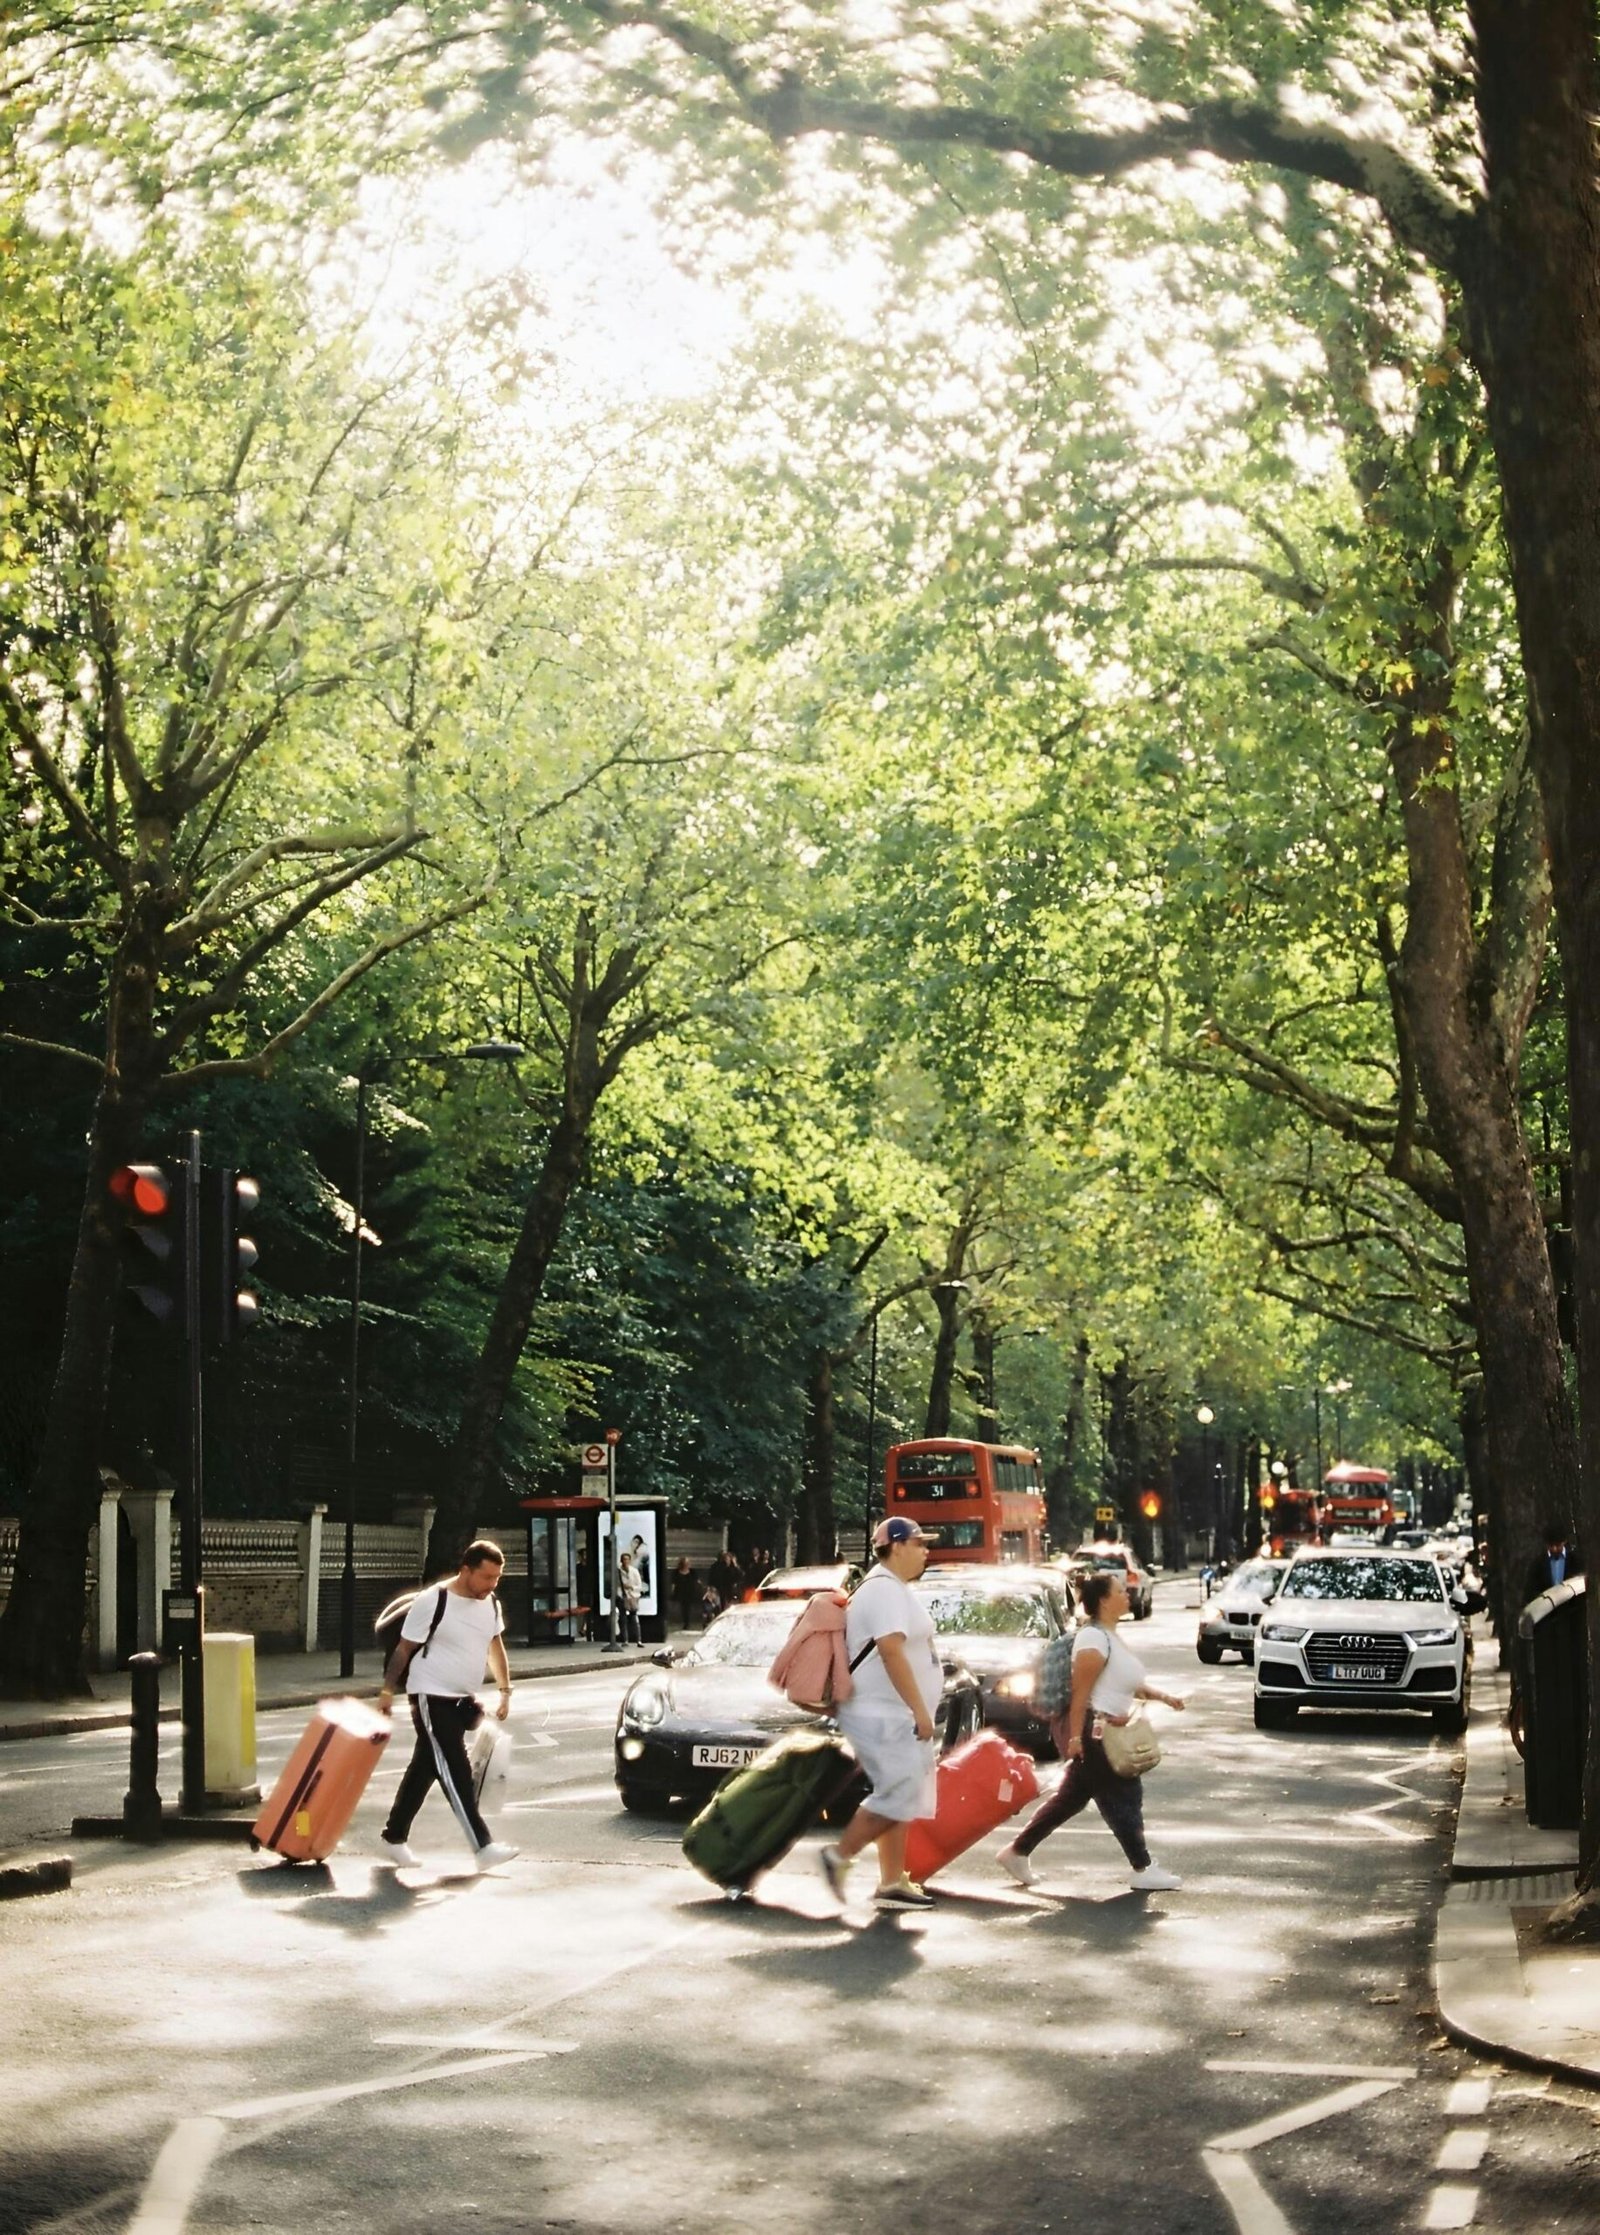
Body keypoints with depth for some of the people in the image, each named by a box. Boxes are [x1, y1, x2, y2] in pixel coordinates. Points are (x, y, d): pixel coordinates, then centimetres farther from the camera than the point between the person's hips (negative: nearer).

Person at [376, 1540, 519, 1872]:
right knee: (455, 1772, -12)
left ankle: (394, 1837, 27)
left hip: (462, 1698, 7)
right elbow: (404, 1649, -9)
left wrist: (505, 1690, 14)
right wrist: (387, 1689, -5)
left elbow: (495, 1645, 17)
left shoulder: (490, 1603, 3)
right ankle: (482, 1847, -16)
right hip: (431, 1696, -7)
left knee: (424, 1768, 15)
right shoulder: (431, 1602, -18)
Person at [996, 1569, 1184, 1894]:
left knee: (1071, 1798, 14)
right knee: (1122, 1796, -4)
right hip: (1090, 1730, -11)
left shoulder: (1110, 1637, 16)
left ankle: (1018, 1851, 21)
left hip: (1104, 1732, 11)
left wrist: (1162, 1696, 14)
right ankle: (1143, 1870, 2)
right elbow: (1081, 1691, -21)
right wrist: (1075, 1737, -24)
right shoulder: (1095, 1639, -17)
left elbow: (1128, 1683, 24)